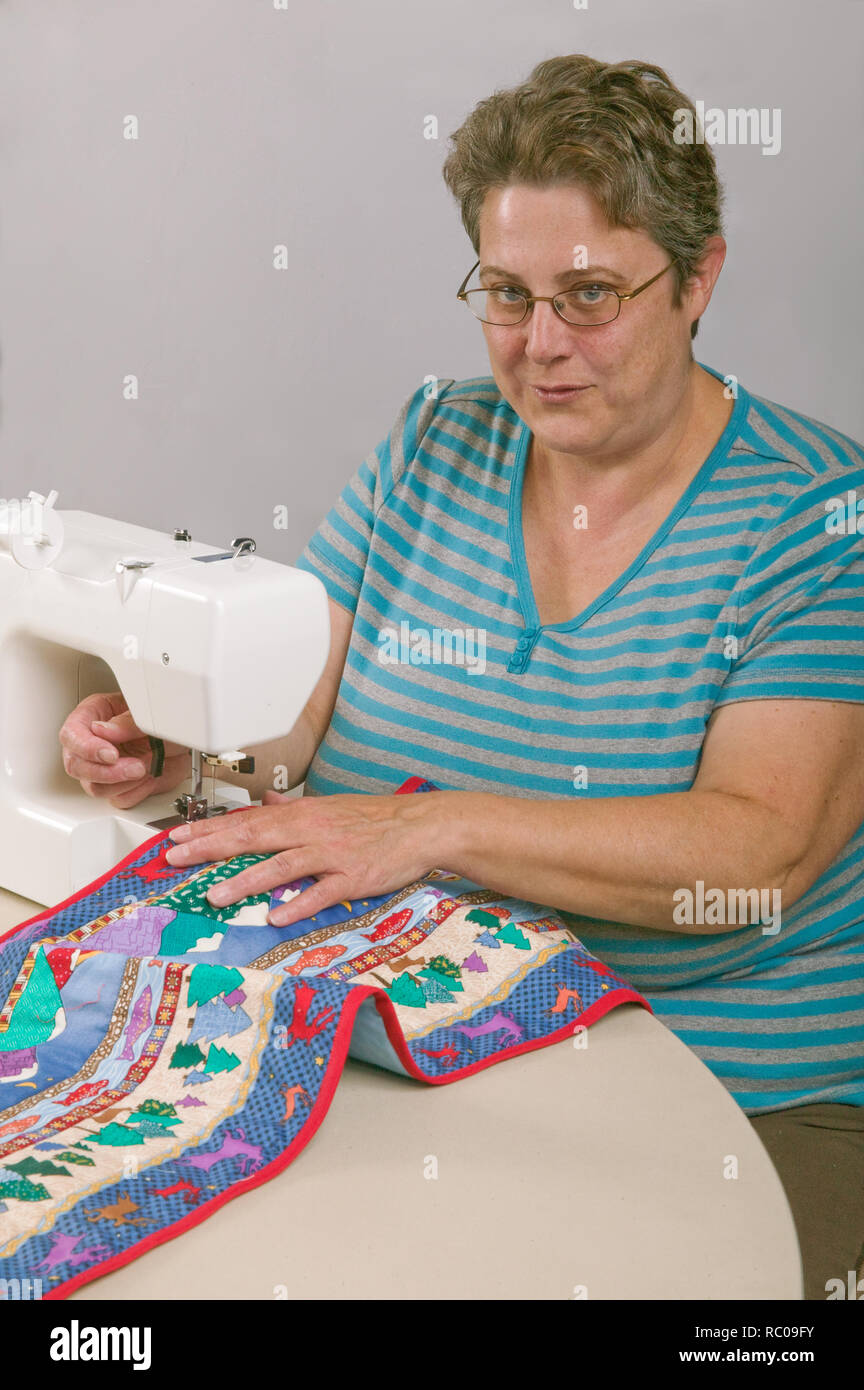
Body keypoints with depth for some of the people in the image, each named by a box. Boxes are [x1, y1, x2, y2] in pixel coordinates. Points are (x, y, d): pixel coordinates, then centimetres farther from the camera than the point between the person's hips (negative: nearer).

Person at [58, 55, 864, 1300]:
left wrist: (433, 826, -28)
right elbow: (295, 690, 8)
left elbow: (759, 849, -19)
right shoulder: (430, 445, 8)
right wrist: (171, 743, -14)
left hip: (739, 1099, -3)